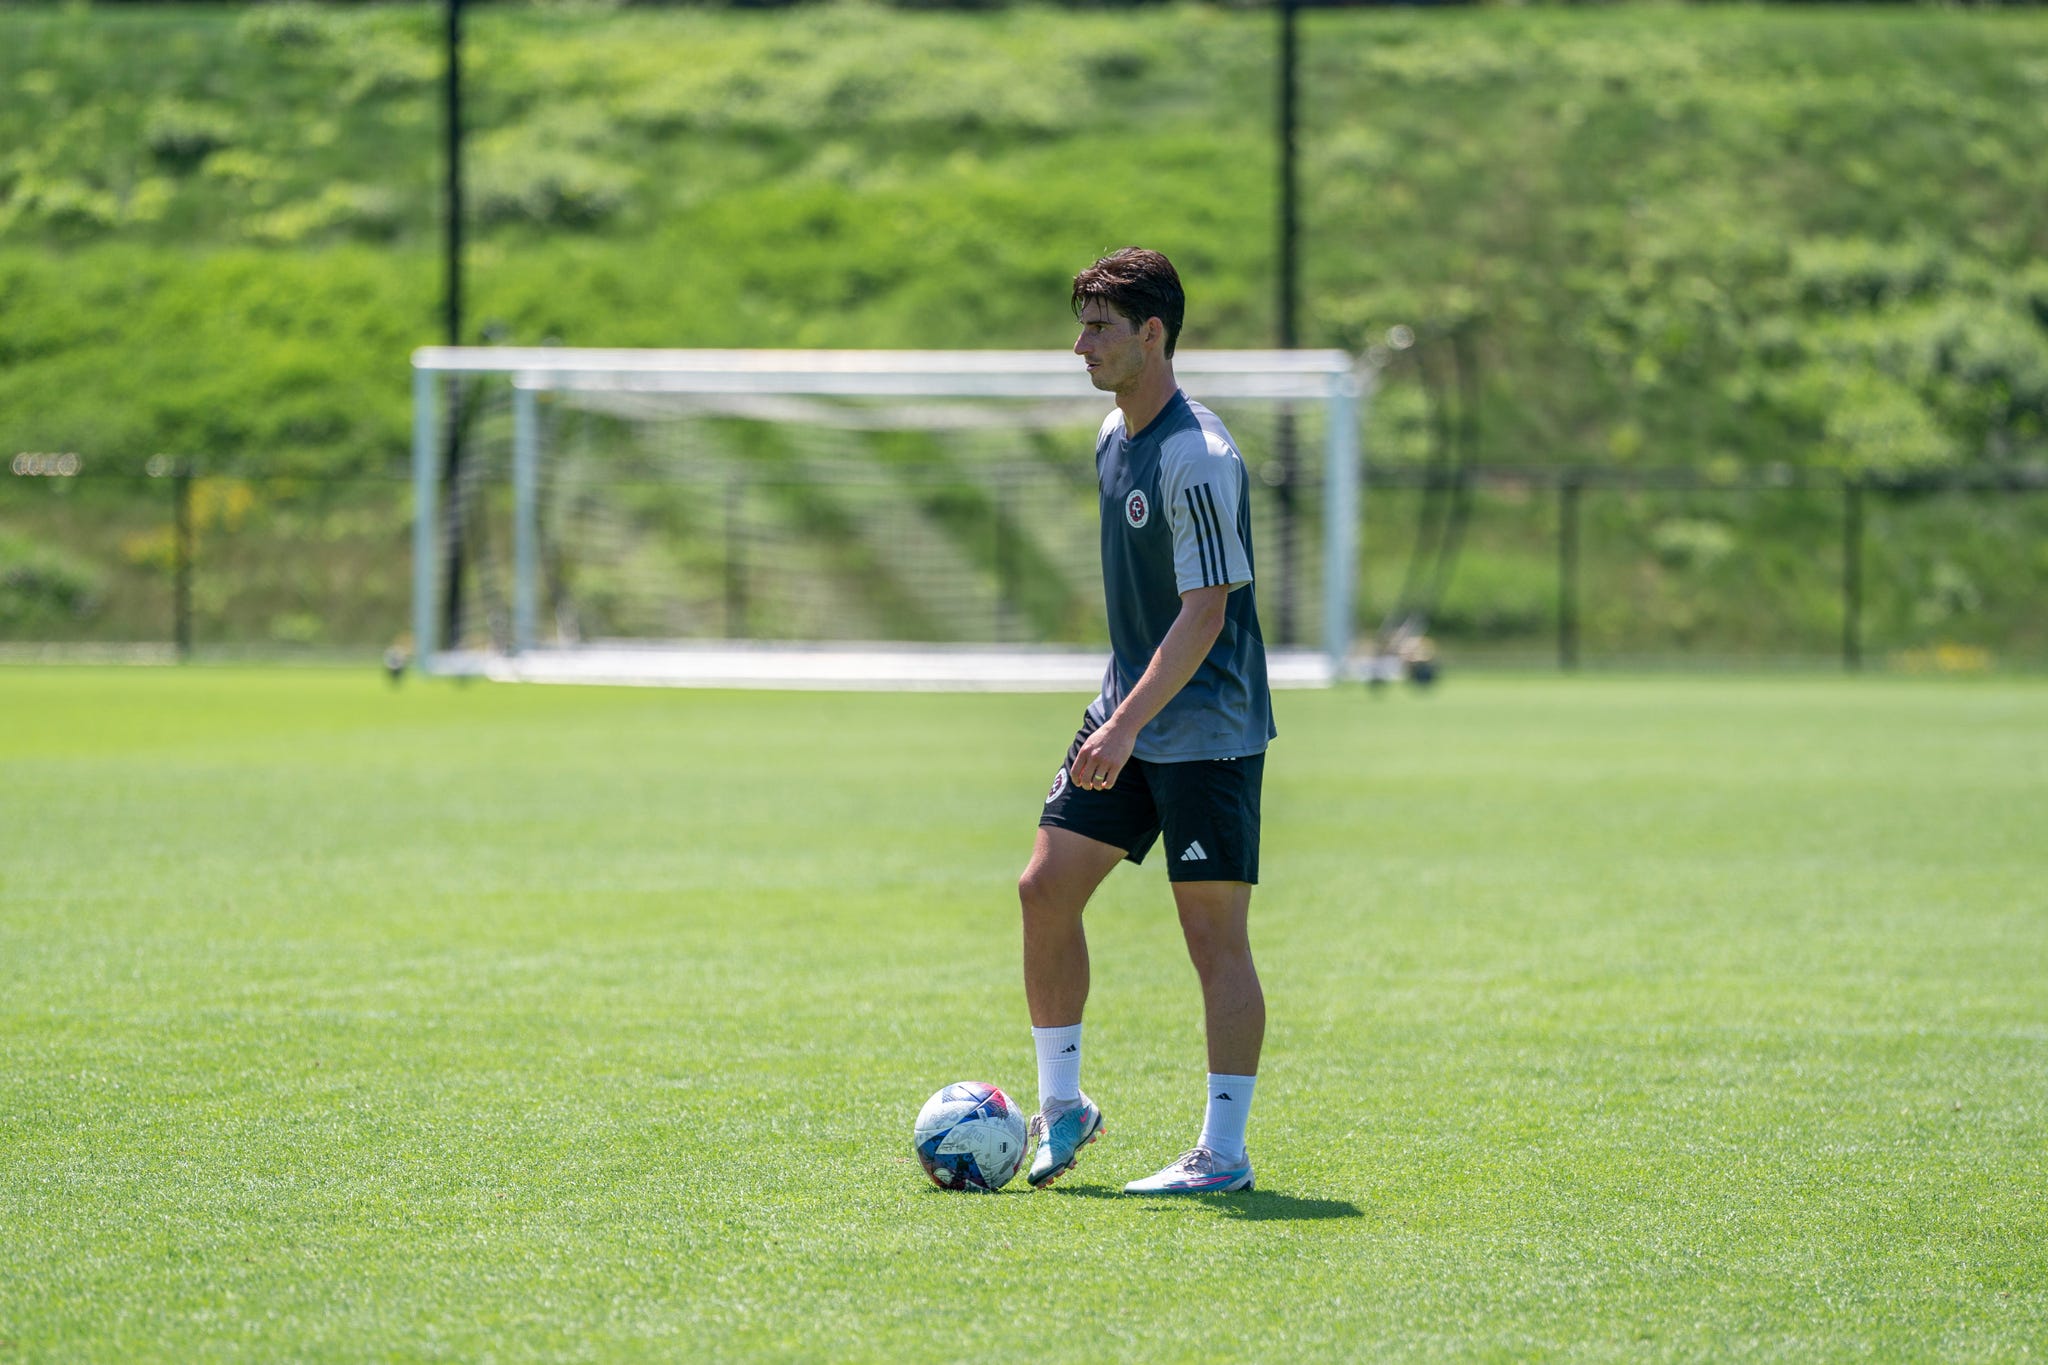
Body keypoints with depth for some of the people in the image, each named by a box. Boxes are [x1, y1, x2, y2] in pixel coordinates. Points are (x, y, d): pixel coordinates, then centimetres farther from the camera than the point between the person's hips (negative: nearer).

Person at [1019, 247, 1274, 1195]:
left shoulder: (1198, 460, -20)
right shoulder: (1113, 438, 9)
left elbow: (1206, 611, -24)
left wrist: (1129, 725, -28)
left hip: (1207, 729, -9)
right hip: (1128, 711, 9)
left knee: (1213, 930, -5)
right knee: (1045, 888, 4)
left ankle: (1223, 1152, 1)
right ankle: (1061, 1108, 16)